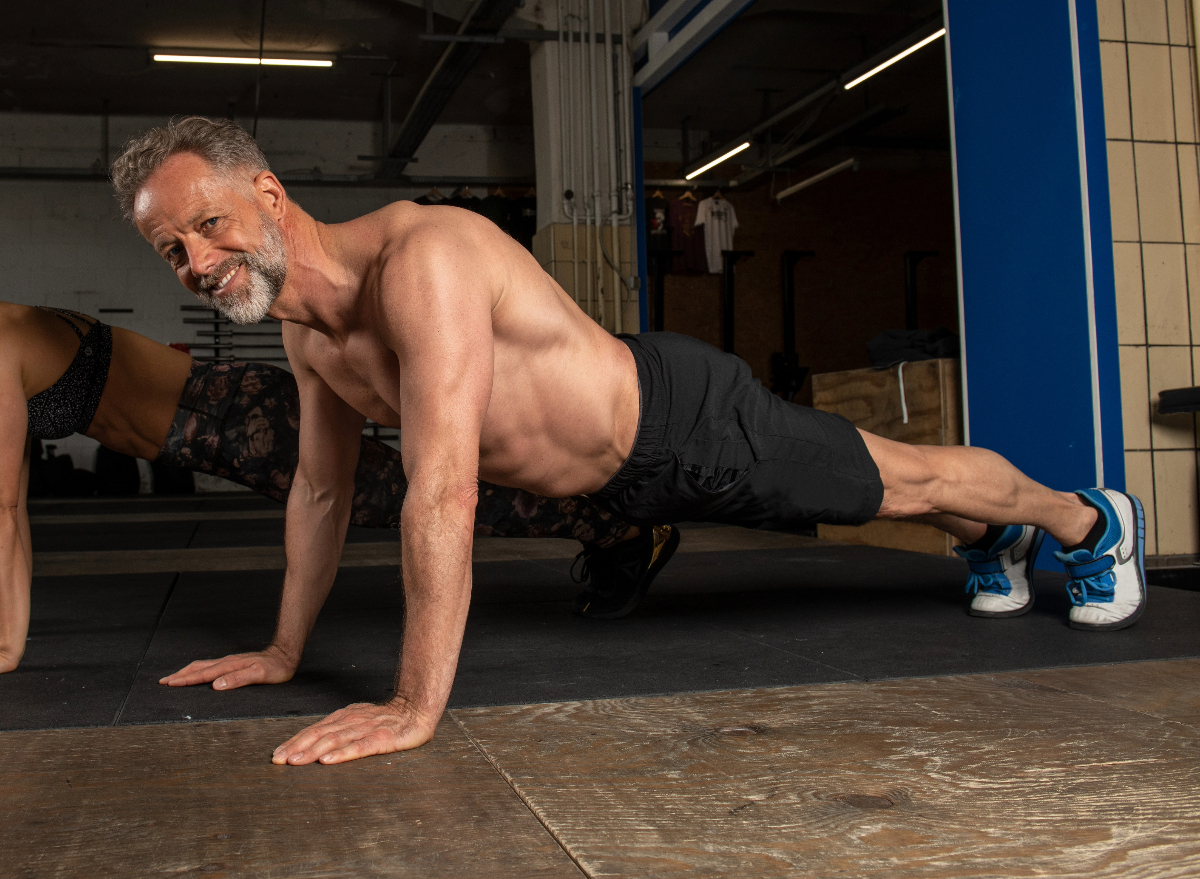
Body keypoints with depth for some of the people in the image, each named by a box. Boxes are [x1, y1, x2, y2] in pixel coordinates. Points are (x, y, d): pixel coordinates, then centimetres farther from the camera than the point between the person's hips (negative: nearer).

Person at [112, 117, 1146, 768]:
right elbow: (321, 491, 6)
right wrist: (282, 650, 9)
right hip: (629, 478, 7)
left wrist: (415, 705, -42)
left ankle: (1091, 518, 44)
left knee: (902, 480, 15)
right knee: (874, 500, 30)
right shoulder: (308, 332, -7)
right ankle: (992, 539, 59)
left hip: (689, 420, -7)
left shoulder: (421, 255, -36)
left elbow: (444, 490, -43)